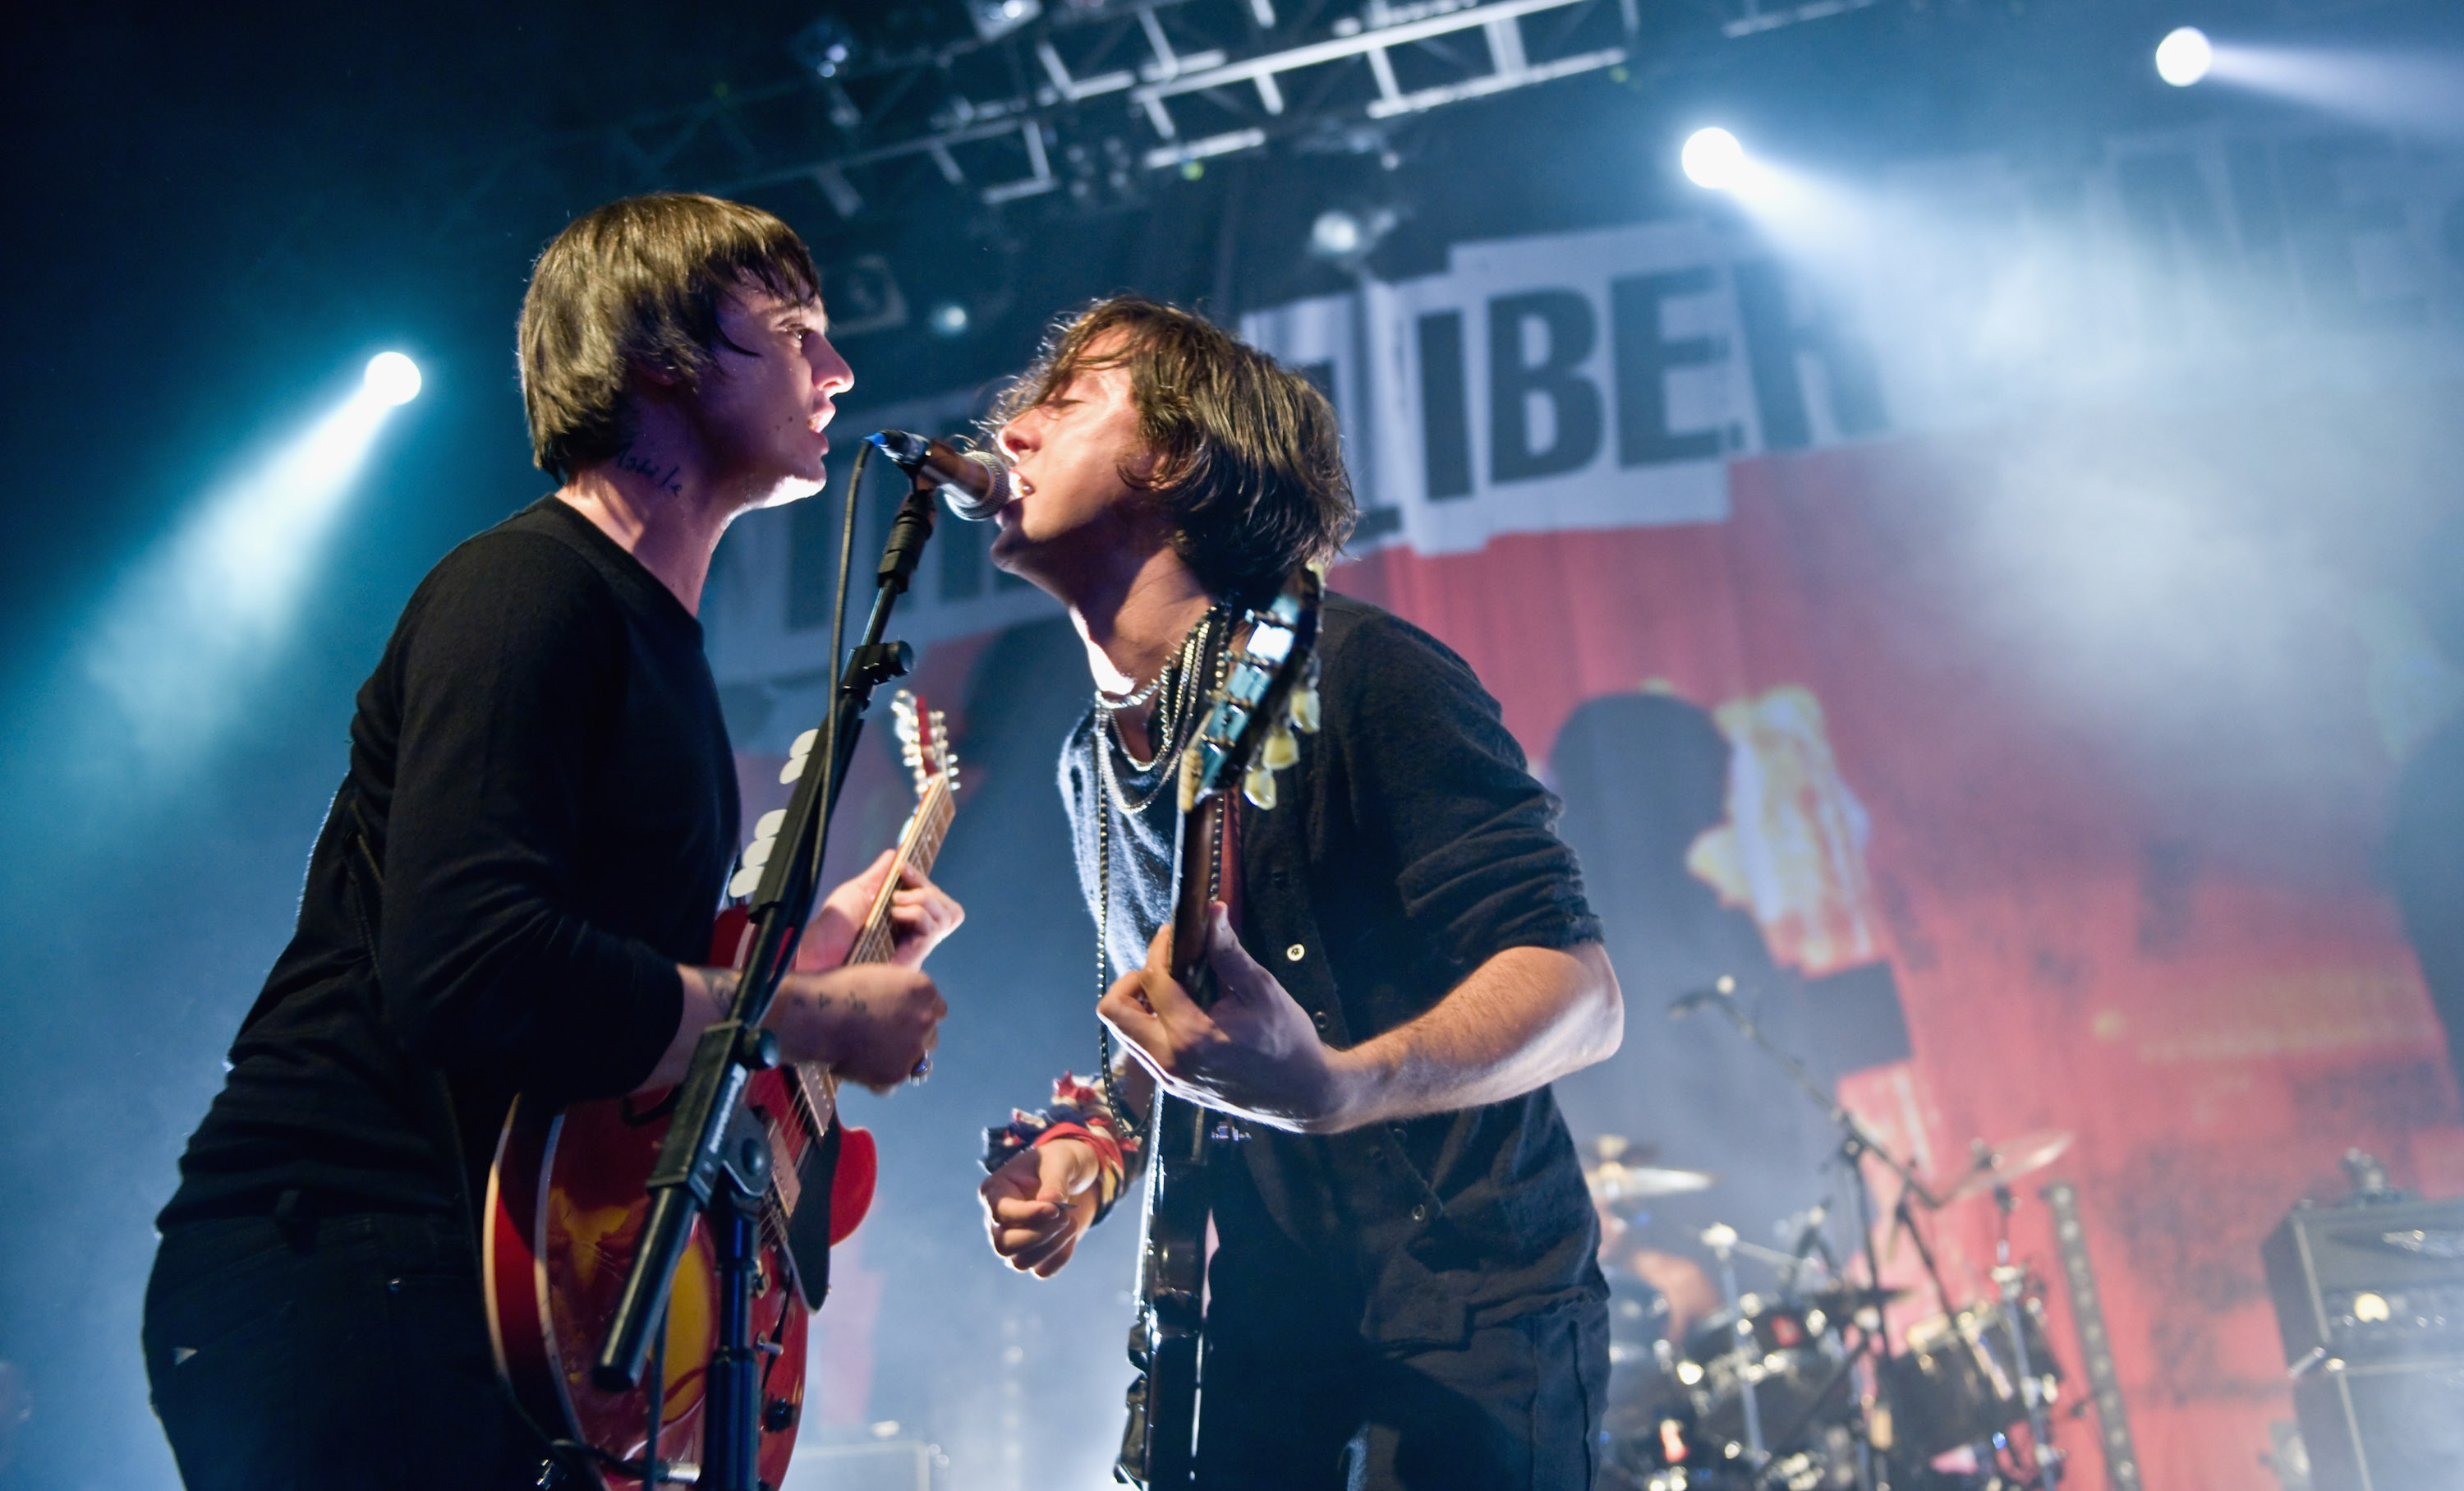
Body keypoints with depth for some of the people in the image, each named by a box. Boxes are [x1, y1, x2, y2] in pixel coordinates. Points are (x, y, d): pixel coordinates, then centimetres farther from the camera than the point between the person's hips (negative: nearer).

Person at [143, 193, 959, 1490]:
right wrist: (815, 1016, -20)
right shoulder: (531, 588, -16)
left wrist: (816, 940, 13)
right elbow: (474, 979, -30)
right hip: (330, 1253, -10)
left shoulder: (654, 630, 16)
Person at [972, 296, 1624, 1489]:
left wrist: (1335, 1087, -38)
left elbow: (1580, 993, -22)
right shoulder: (1093, 766, 8)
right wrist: (1102, 1141, 1)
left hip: (1464, 1316, -6)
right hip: (1254, 1334, 6)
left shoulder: (1354, 674, -16)